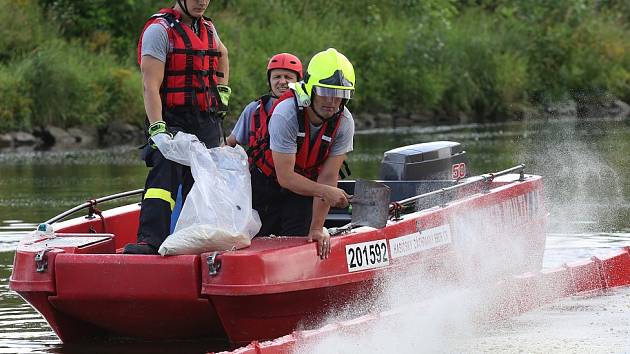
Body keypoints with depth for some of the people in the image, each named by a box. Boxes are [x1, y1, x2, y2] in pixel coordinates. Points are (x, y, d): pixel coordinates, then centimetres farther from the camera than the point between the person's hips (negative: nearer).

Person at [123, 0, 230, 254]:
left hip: (207, 123, 7)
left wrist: (223, 90, 27)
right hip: (173, 120, -7)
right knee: (164, 175, -23)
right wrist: (157, 129, -27)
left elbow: (222, 55, 41)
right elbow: (151, 86, -17)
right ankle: (149, 241, -33)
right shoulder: (159, 29, -9)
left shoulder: (208, 29, 15)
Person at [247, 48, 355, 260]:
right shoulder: (286, 115, -32)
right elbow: (285, 177, -31)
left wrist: (317, 229, -23)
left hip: (305, 183, 2)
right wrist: (325, 191, -42)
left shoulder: (344, 122, -20)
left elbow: (328, 177, -19)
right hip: (265, 184, -2)